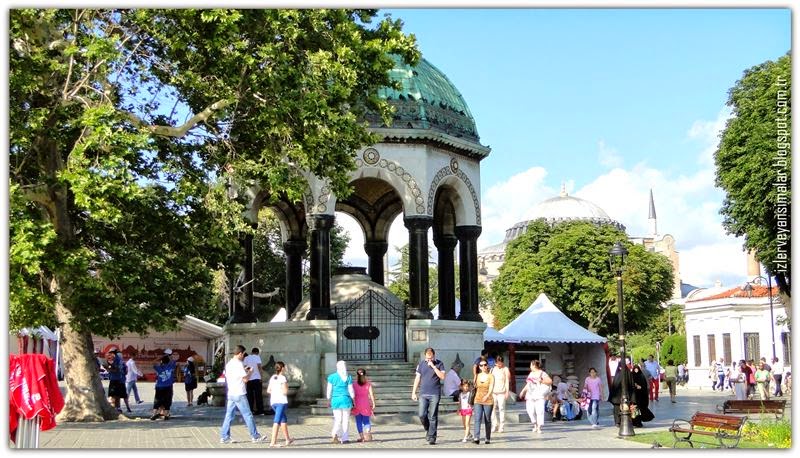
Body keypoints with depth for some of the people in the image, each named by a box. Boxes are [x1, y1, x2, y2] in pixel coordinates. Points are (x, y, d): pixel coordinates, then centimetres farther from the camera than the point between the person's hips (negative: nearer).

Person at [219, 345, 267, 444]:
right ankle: (255, 436, 7)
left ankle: (224, 437, 6)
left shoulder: (229, 364, 11)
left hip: (231, 394, 8)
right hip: (239, 394, -8)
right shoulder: (238, 364, -15)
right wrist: (250, 372, 1)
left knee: (229, 416, 8)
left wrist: (244, 371, 19)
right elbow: (245, 379, -16)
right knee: (248, 415, 0)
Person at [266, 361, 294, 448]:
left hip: (273, 402, 7)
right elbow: (285, 391, -15)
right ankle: (273, 442, -13)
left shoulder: (272, 377, 10)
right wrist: (287, 387, 4)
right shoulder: (282, 378, -10)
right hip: (281, 401, -7)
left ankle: (287, 439, 29)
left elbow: (268, 390, 11)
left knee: (284, 420, 20)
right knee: (277, 421, -8)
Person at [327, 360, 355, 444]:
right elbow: (351, 391, -1)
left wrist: (328, 401, 13)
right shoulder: (348, 378, -2)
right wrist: (353, 400, 9)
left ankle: (335, 434, -15)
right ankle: (344, 438, 5)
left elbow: (329, 390, 4)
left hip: (335, 400, 1)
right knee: (345, 420, 7)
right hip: (346, 400, -1)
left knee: (338, 419, 8)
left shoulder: (331, 377, 2)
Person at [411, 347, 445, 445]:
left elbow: (442, 377, -11)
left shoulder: (439, 364, 1)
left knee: (433, 417, -3)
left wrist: (433, 366, -15)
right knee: (422, 415, -5)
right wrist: (413, 392, 8)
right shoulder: (421, 364, 8)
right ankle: (428, 430, 22)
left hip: (435, 394, -2)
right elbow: (417, 378, 11)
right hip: (423, 394, 2)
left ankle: (432, 438, 3)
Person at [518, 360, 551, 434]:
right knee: (530, 410, -4)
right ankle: (535, 424, 15)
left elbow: (550, 381, -8)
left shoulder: (542, 373, -1)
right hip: (530, 395, 6)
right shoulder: (531, 374, 20)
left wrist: (542, 381, -19)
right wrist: (523, 391, 27)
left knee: (539, 410, -11)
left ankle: (539, 427, -5)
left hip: (539, 395, -6)